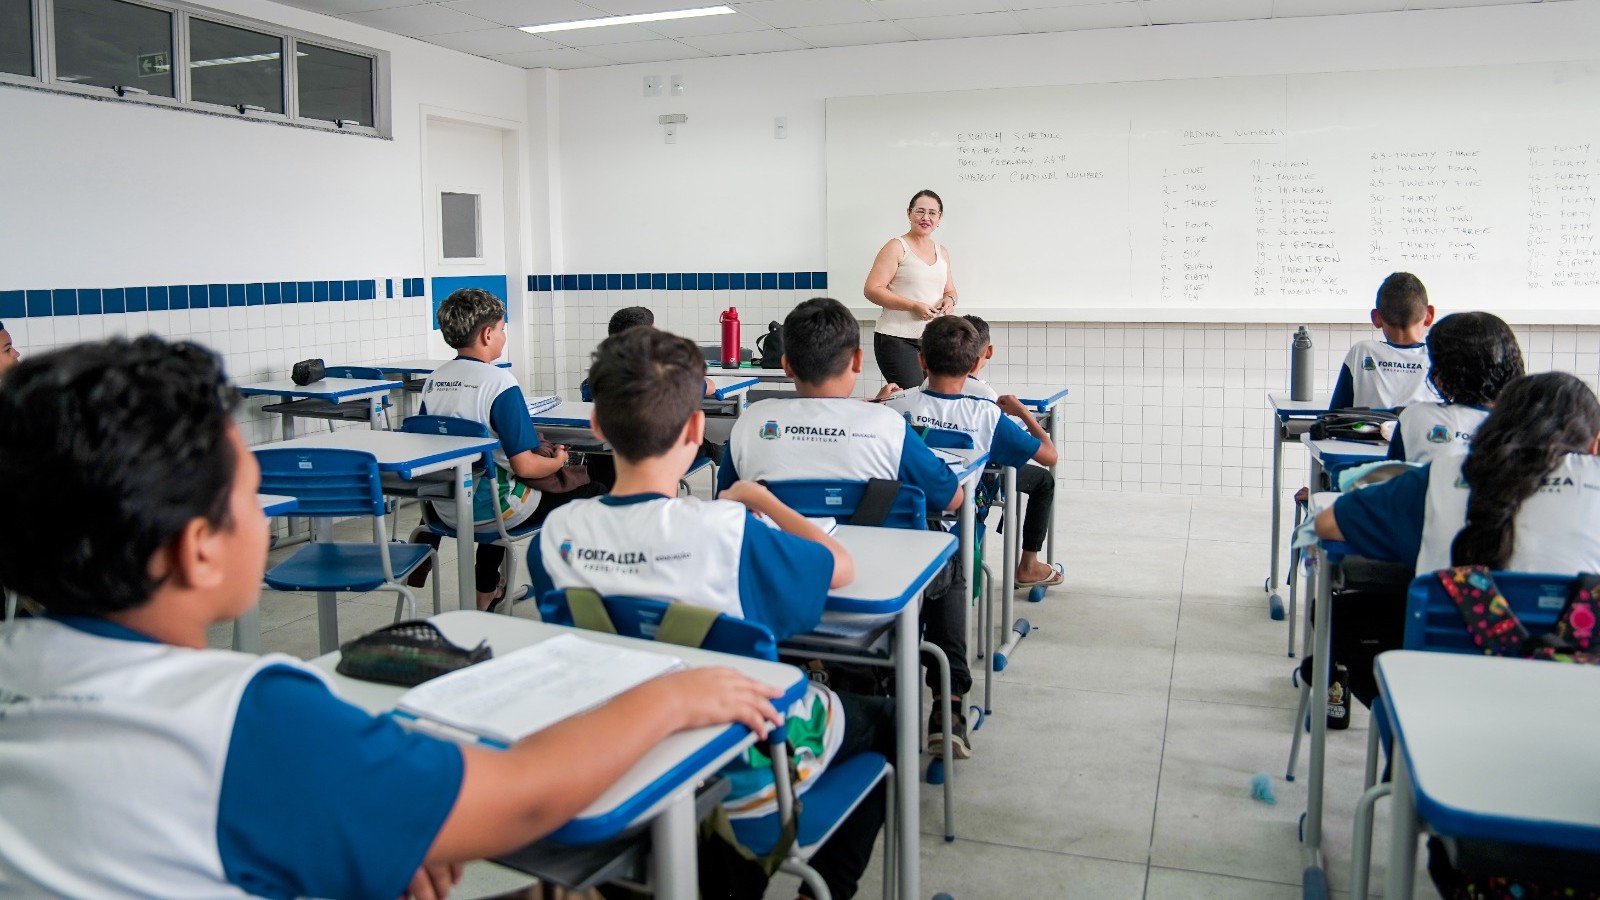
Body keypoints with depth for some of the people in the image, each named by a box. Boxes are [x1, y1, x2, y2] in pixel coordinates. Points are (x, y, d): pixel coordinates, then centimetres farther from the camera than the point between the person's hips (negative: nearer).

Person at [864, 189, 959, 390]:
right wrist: (913, 306, -18)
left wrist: (950, 300, 1)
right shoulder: (897, 247, -3)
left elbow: (949, 290, 27)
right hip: (897, 338, -6)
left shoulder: (942, 253, 16)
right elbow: (872, 290, -10)